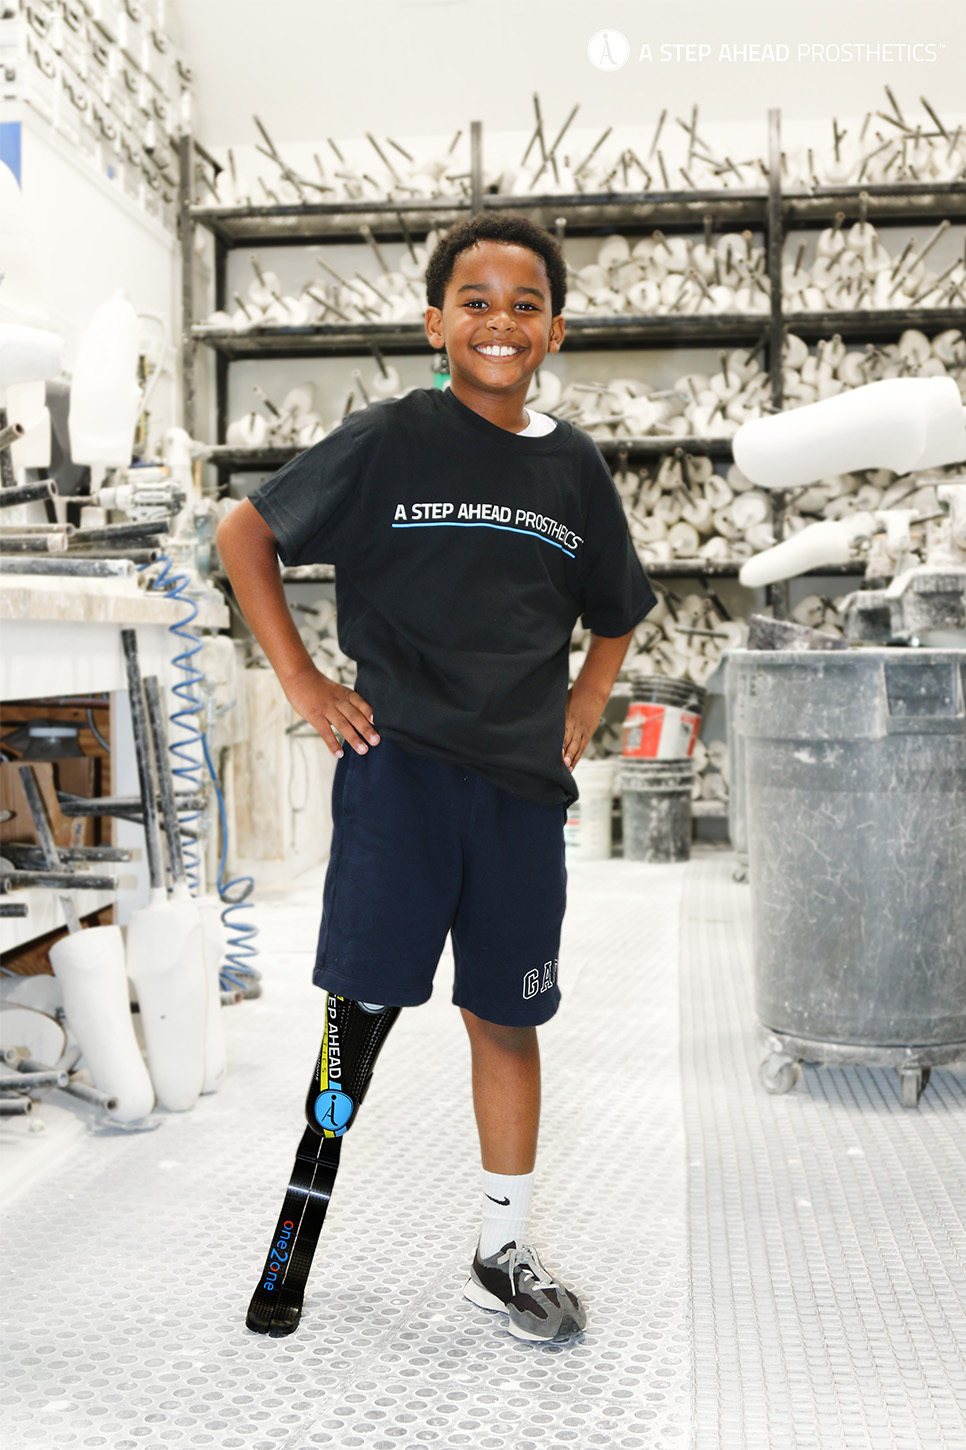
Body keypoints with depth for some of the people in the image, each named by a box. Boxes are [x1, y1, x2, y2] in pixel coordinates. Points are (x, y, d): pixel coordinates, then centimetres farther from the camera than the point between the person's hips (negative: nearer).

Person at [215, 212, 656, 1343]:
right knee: (364, 1004, -4)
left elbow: (616, 618, 23)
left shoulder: (575, 466, 9)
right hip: (396, 761, -3)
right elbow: (246, 536, 5)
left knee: (506, 1017, 10)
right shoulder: (388, 441, -2)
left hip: (523, 782, 4)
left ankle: (504, 1253, 25)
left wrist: (581, 712, 9)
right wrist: (301, 682, -1)